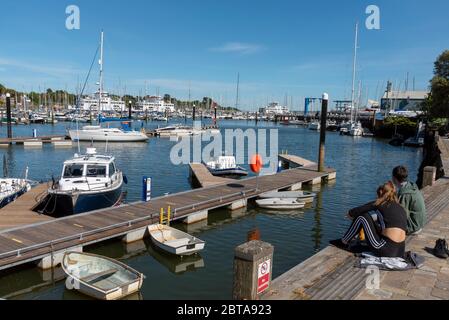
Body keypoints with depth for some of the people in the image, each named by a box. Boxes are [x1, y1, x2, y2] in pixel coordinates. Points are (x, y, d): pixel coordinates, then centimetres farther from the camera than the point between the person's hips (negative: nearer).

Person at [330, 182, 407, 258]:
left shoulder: (381, 204, 2)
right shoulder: (401, 209, 17)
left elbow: (354, 212, 6)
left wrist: (350, 213, 30)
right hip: (400, 252, 7)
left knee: (362, 217, 6)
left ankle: (343, 242, 18)